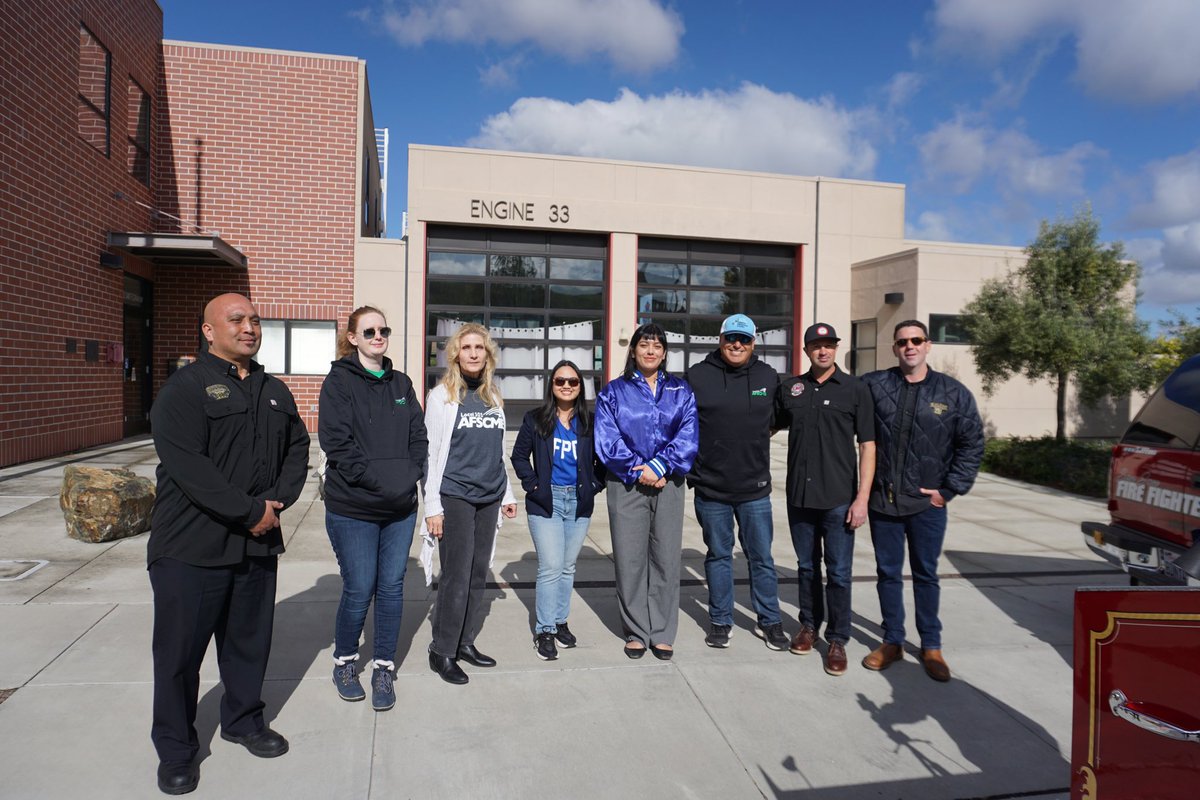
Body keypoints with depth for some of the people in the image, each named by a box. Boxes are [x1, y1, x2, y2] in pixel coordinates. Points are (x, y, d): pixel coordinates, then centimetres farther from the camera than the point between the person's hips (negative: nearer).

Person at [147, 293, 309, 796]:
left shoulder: (274, 392, 11)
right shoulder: (184, 388, -10)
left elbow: (297, 447, 12)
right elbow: (186, 465, -20)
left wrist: (279, 499, -6)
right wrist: (250, 510, -19)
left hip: (258, 542, 6)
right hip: (191, 545, -5)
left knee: (250, 641, 17)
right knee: (181, 648, 7)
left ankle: (244, 721, 37)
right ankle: (175, 749, 24)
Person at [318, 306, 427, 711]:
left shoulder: (401, 383, 12)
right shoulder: (339, 382, -4)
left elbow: (418, 436, 10)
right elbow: (337, 443, -12)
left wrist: (410, 475, -6)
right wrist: (377, 481, -18)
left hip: (401, 508, 5)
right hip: (353, 509, -4)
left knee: (391, 589, 8)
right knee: (359, 591, 2)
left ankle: (384, 669, 22)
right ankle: (345, 661, 27)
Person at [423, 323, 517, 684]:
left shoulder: (494, 397, 12)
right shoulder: (442, 396, -4)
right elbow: (431, 454, -6)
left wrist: (507, 494, 16)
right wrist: (432, 507, -10)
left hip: (489, 497, 5)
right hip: (455, 497, -5)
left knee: (478, 574, 9)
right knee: (457, 576, -4)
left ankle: (466, 642, 22)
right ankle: (442, 651, 11)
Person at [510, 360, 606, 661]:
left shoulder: (589, 422, 4)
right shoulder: (536, 419, -1)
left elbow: (601, 459, 13)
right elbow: (519, 455, 5)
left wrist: (594, 485, 2)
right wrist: (532, 484, -5)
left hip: (579, 502, 3)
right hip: (546, 501, -3)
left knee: (568, 566, 11)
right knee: (551, 567, -8)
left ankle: (560, 621, 26)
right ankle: (545, 630, 4)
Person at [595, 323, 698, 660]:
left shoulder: (681, 391, 10)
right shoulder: (614, 392, 5)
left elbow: (688, 436, -2)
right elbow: (607, 440, -5)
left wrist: (659, 466, -15)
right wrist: (638, 470, -13)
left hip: (668, 484, 2)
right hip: (626, 485, -1)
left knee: (666, 559, 5)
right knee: (630, 560, 2)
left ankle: (662, 633, 17)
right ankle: (636, 632, 16)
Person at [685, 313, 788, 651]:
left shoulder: (769, 377, 2)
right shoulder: (697, 375, -4)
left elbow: (778, 418, 17)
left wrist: (752, 437, 8)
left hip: (754, 488, 1)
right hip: (710, 487, -1)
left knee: (762, 557, 11)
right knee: (718, 556, 13)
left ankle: (769, 621, 27)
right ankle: (720, 621, 27)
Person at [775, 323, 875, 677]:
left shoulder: (855, 389, -3)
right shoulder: (790, 388, 6)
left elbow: (867, 445, -5)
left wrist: (862, 497, -10)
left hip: (839, 498, -3)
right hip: (799, 497, 3)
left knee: (838, 572, 3)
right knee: (806, 566, 16)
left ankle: (837, 639, 18)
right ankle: (809, 624, 33)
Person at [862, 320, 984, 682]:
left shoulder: (953, 393, -1)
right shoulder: (874, 385, -2)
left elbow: (972, 445, 3)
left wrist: (949, 490, -2)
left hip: (927, 503, -1)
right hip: (882, 500, 1)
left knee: (926, 575, 12)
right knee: (888, 573, 12)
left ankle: (931, 646, 27)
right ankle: (892, 641, 27)